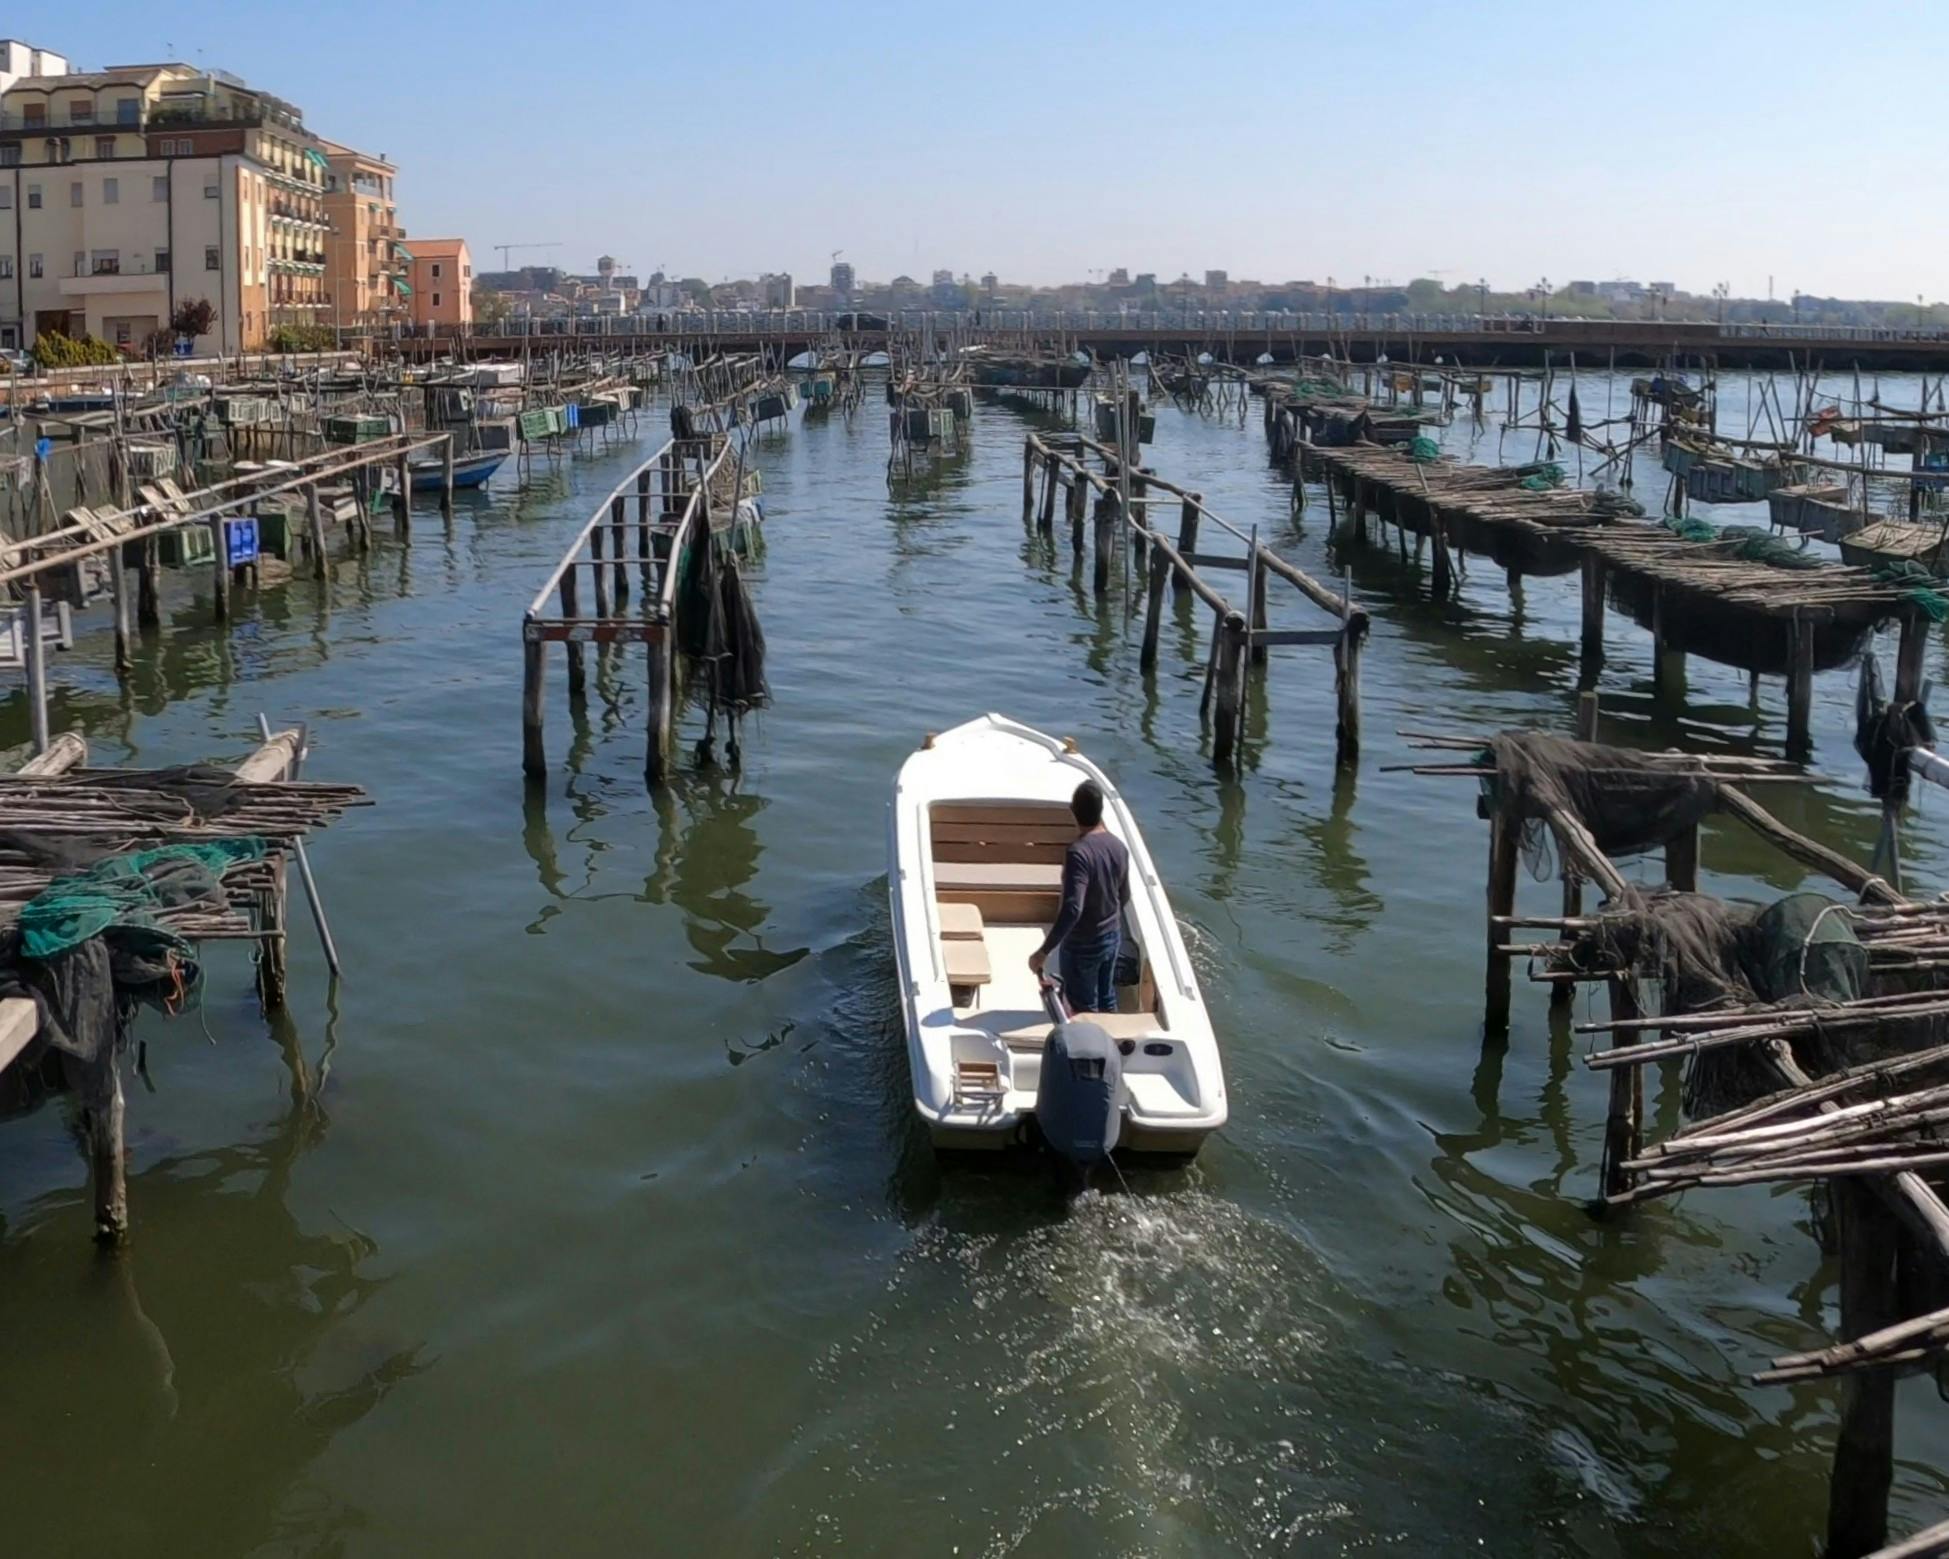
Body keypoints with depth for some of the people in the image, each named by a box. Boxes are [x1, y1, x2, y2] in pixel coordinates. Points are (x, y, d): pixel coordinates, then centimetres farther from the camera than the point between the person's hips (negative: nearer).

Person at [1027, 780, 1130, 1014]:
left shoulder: (1078, 852, -29)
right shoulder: (1118, 846, -6)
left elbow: (1072, 909, -37)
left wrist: (1044, 951, -34)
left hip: (1082, 945, -7)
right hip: (1113, 936, 7)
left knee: (1084, 1008, 13)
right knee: (1106, 998, 24)